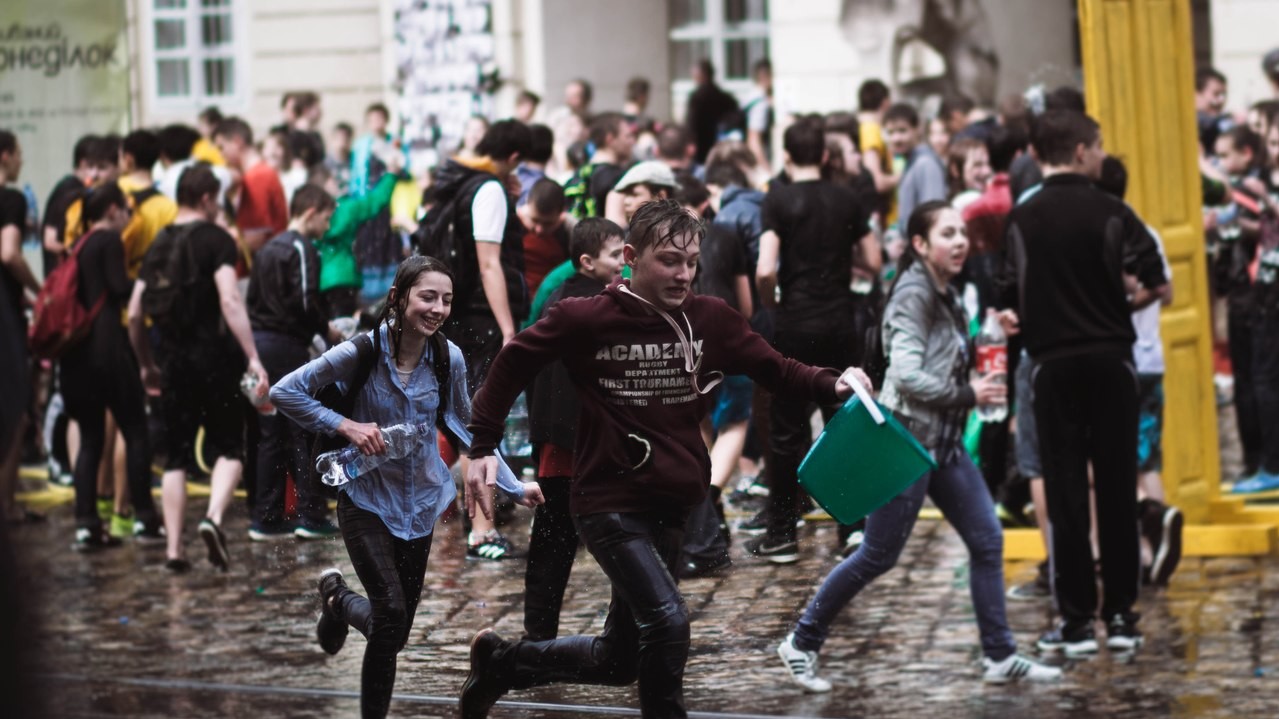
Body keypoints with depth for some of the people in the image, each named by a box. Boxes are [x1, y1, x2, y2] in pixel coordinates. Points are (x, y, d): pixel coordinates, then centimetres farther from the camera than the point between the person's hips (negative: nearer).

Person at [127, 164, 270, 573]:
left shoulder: (159, 245, 12)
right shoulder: (216, 239, -5)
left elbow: (135, 313, 12)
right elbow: (230, 301, -17)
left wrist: (147, 365, 23)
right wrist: (253, 358, -20)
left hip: (172, 359, 5)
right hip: (212, 356, -5)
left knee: (176, 457, 9)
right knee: (228, 448, 5)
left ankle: (174, 549, 4)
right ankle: (214, 517, -21)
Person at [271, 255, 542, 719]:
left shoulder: (448, 358, -7)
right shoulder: (363, 352, -17)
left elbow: (464, 428, 7)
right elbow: (284, 392, -12)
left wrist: (513, 486, 3)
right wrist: (345, 425, -20)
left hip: (421, 502, 4)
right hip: (367, 501, -4)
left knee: (397, 630, 10)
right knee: (392, 612, -19)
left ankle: (338, 600, 41)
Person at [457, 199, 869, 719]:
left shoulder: (710, 320, 0)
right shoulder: (584, 319, -10)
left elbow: (776, 370, 5)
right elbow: (514, 363, 2)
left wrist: (833, 385, -14)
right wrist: (482, 448, 0)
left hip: (671, 508, 5)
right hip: (610, 502, -5)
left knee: (619, 661, 12)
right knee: (666, 618, -24)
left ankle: (501, 662, 36)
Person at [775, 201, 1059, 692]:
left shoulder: (945, 296, 12)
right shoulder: (913, 296, -15)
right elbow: (907, 376, -24)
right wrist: (968, 396, -17)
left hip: (944, 442, 9)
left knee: (987, 540, 4)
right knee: (879, 555, -2)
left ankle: (999, 657, 9)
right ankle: (802, 643, 12)